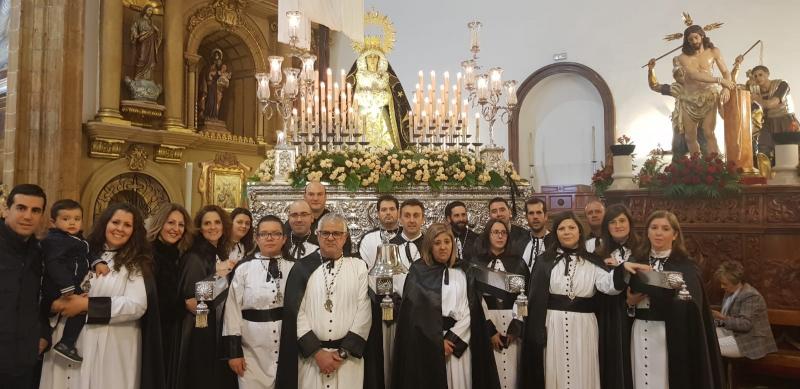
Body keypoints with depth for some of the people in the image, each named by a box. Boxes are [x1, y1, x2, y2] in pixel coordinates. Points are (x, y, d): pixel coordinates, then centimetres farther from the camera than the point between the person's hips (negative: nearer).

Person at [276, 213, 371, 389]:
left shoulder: (358, 267, 2)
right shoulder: (303, 267, 2)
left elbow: (364, 312, -3)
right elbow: (295, 312, -2)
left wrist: (344, 351, -8)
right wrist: (316, 351, -8)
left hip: (349, 357, 0)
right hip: (310, 355, 0)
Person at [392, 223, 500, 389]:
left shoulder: (463, 272, 8)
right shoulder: (418, 272, 0)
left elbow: (469, 311, 1)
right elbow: (413, 312, -5)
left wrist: (452, 338, -10)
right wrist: (438, 341, -9)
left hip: (458, 343, 2)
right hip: (427, 344, -2)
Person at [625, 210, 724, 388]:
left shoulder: (686, 266, -2)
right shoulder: (636, 262, 7)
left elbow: (687, 305, -14)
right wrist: (630, 301, -12)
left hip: (672, 336, -2)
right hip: (640, 334, 3)